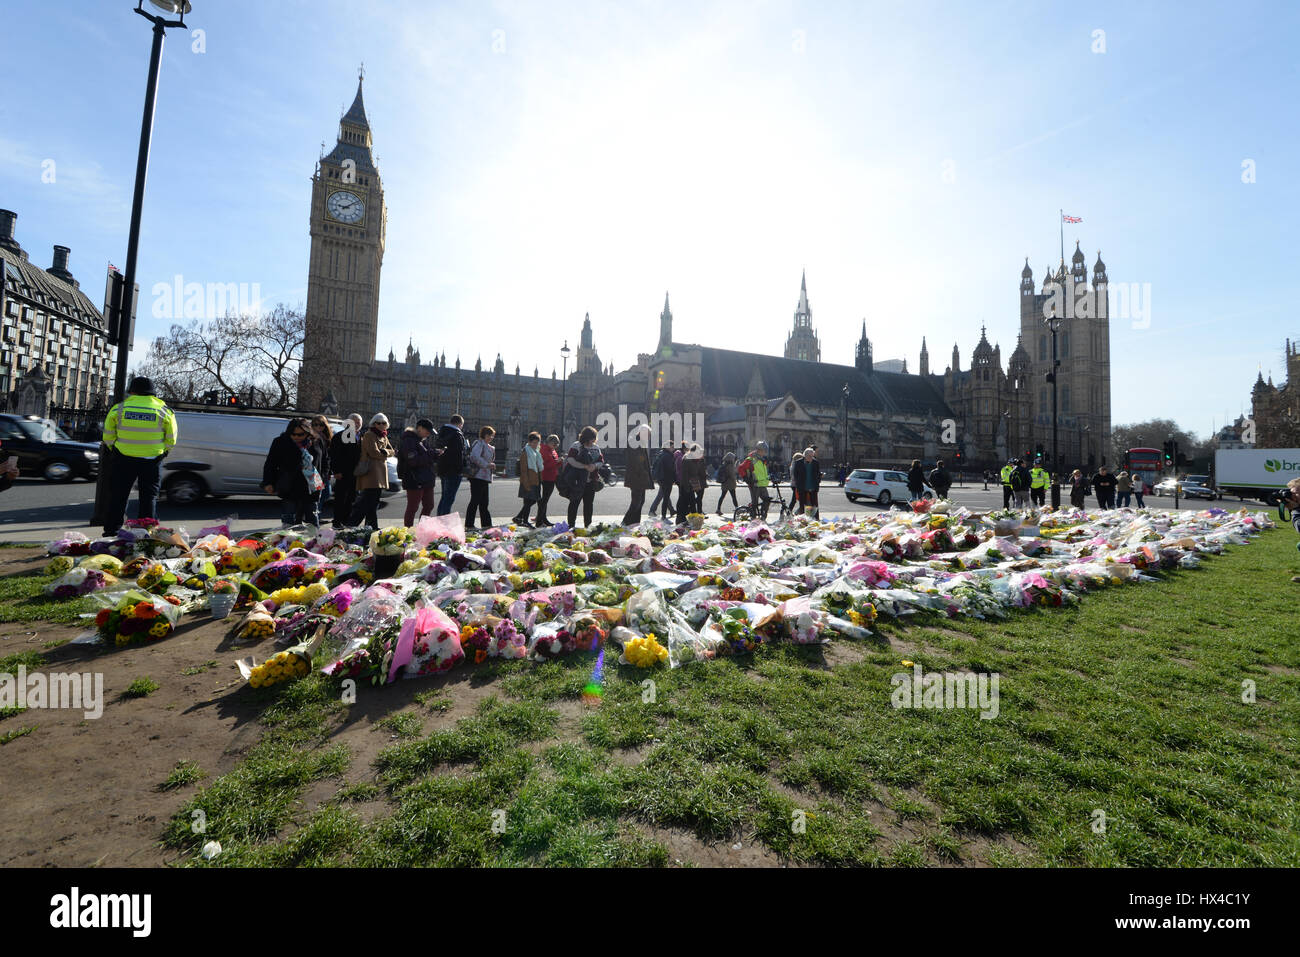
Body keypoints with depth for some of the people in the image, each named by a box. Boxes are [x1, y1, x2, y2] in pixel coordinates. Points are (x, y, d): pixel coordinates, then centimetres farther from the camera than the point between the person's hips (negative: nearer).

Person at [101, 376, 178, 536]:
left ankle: (111, 532, 15)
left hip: (123, 460, 0)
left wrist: (113, 451, 20)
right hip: (152, 461, 0)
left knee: (117, 497, 10)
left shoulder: (118, 408, 0)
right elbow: (171, 441, 1)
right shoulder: (164, 411, -2)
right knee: (149, 497, 6)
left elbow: (108, 437, 5)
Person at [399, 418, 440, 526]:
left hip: (427, 480, 9)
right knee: (413, 508, -3)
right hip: (415, 480, -9)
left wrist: (436, 453, 2)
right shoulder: (408, 441, -13)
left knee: (429, 506, 14)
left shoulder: (424, 440, 15)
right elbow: (414, 461, -23)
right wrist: (432, 454, -19)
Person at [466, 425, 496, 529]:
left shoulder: (488, 446, 21)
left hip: (485, 477, 10)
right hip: (477, 476, -10)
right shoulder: (479, 443, -8)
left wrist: (493, 450, 12)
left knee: (484, 502, 12)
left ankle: (486, 524, 16)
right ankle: (469, 524, -2)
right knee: (475, 501, -7)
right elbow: (474, 456, -23)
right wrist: (487, 464, -21)